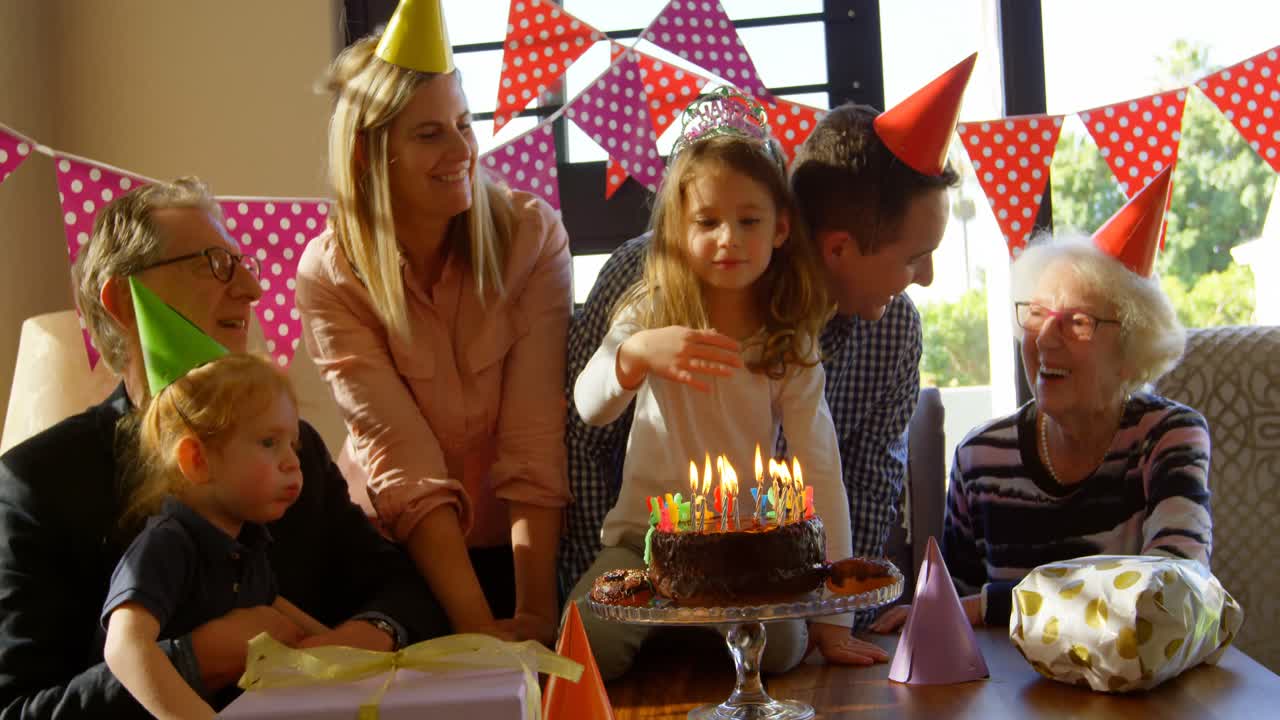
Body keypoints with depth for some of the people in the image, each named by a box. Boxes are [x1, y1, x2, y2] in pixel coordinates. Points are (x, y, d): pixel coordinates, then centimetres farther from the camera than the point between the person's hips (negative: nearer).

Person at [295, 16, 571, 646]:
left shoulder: (532, 233, -13)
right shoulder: (330, 275, -14)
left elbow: (535, 441, -17)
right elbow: (405, 465, -19)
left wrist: (535, 611, -26)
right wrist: (477, 623, -28)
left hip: (528, 542, 0)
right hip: (405, 549, 0)